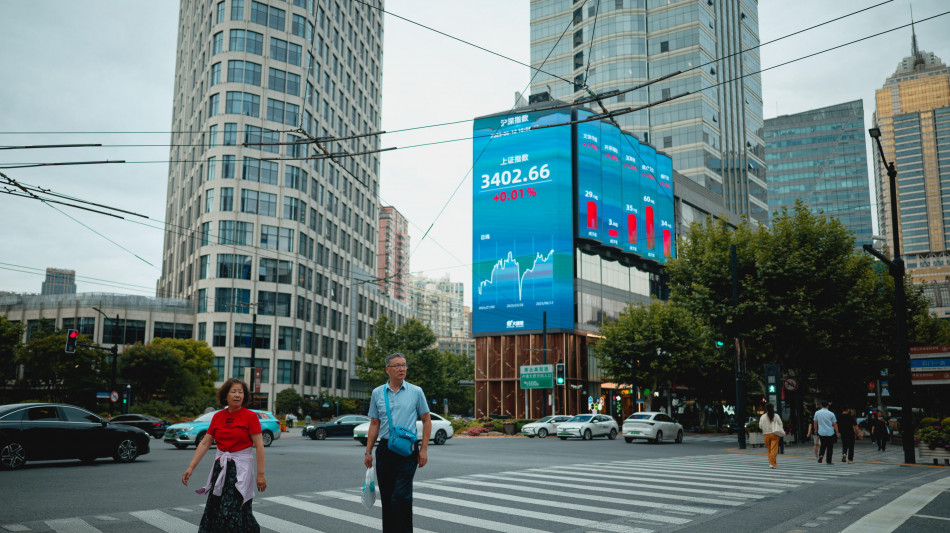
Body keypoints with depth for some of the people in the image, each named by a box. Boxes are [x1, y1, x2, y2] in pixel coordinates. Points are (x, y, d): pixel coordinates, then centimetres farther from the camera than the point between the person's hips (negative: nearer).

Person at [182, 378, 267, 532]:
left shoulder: (250, 416, -8)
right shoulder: (217, 417, 5)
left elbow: (259, 446, -11)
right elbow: (205, 443, 6)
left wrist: (260, 474, -14)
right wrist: (191, 467, -1)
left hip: (240, 467, -5)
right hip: (220, 467, 5)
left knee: (231, 512, -10)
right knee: (213, 511, 9)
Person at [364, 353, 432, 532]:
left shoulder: (416, 392, 2)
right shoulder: (377, 393, 8)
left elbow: (426, 420, 6)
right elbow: (374, 424, 12)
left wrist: (424, 449, -2)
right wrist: (368, 451, 7)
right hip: (385, 449, 3)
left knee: (401, 497, -11)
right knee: (386, 498, 10)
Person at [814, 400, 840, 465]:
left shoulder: (817, 413, -1)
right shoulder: (831, 414, -8)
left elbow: (815, 422, 8)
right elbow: (834, 424, -5)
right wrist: (837, 432, 6)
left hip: (821, 432, 2)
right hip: (830, 433, -2)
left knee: (823, 445, 17)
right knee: (829, 447, 9)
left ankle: (821, 455, -8)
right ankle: (829, 461, 12)